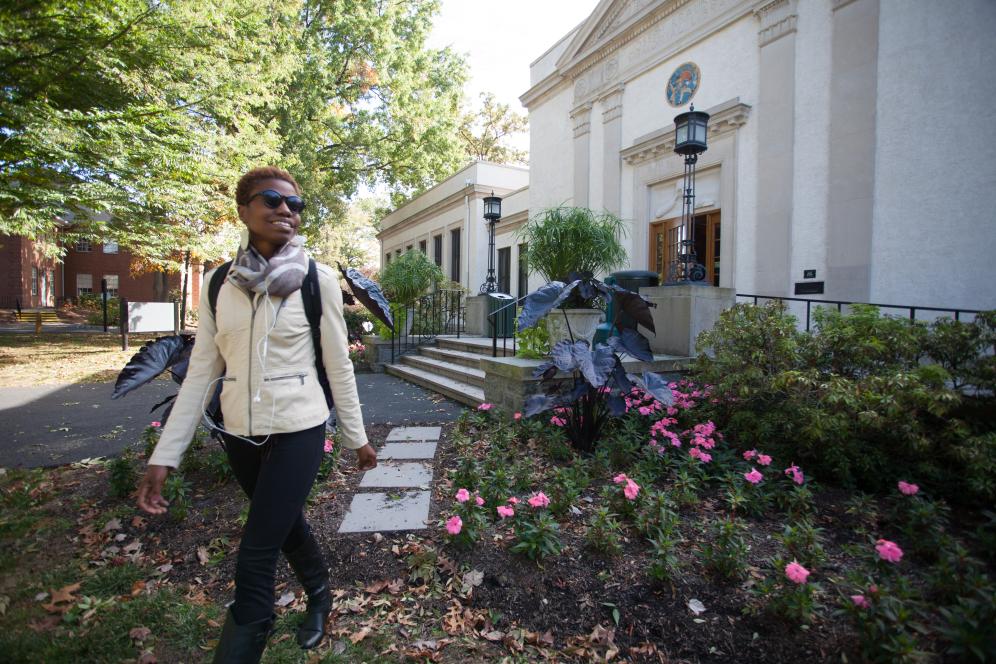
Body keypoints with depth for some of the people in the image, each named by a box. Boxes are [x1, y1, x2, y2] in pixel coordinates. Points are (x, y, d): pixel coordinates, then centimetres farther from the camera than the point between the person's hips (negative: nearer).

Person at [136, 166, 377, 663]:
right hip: (239, 434, 5)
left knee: (254, 559, -3)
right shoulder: (219, 284, 0)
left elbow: (339, 367, -5)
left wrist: (357, 437, 1)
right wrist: (164, 455, -1)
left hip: (297, 431, -4)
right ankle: (320, 597, 52)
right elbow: (201, 373, 2)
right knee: (286, 524, 24)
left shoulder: (318, 281, -10)